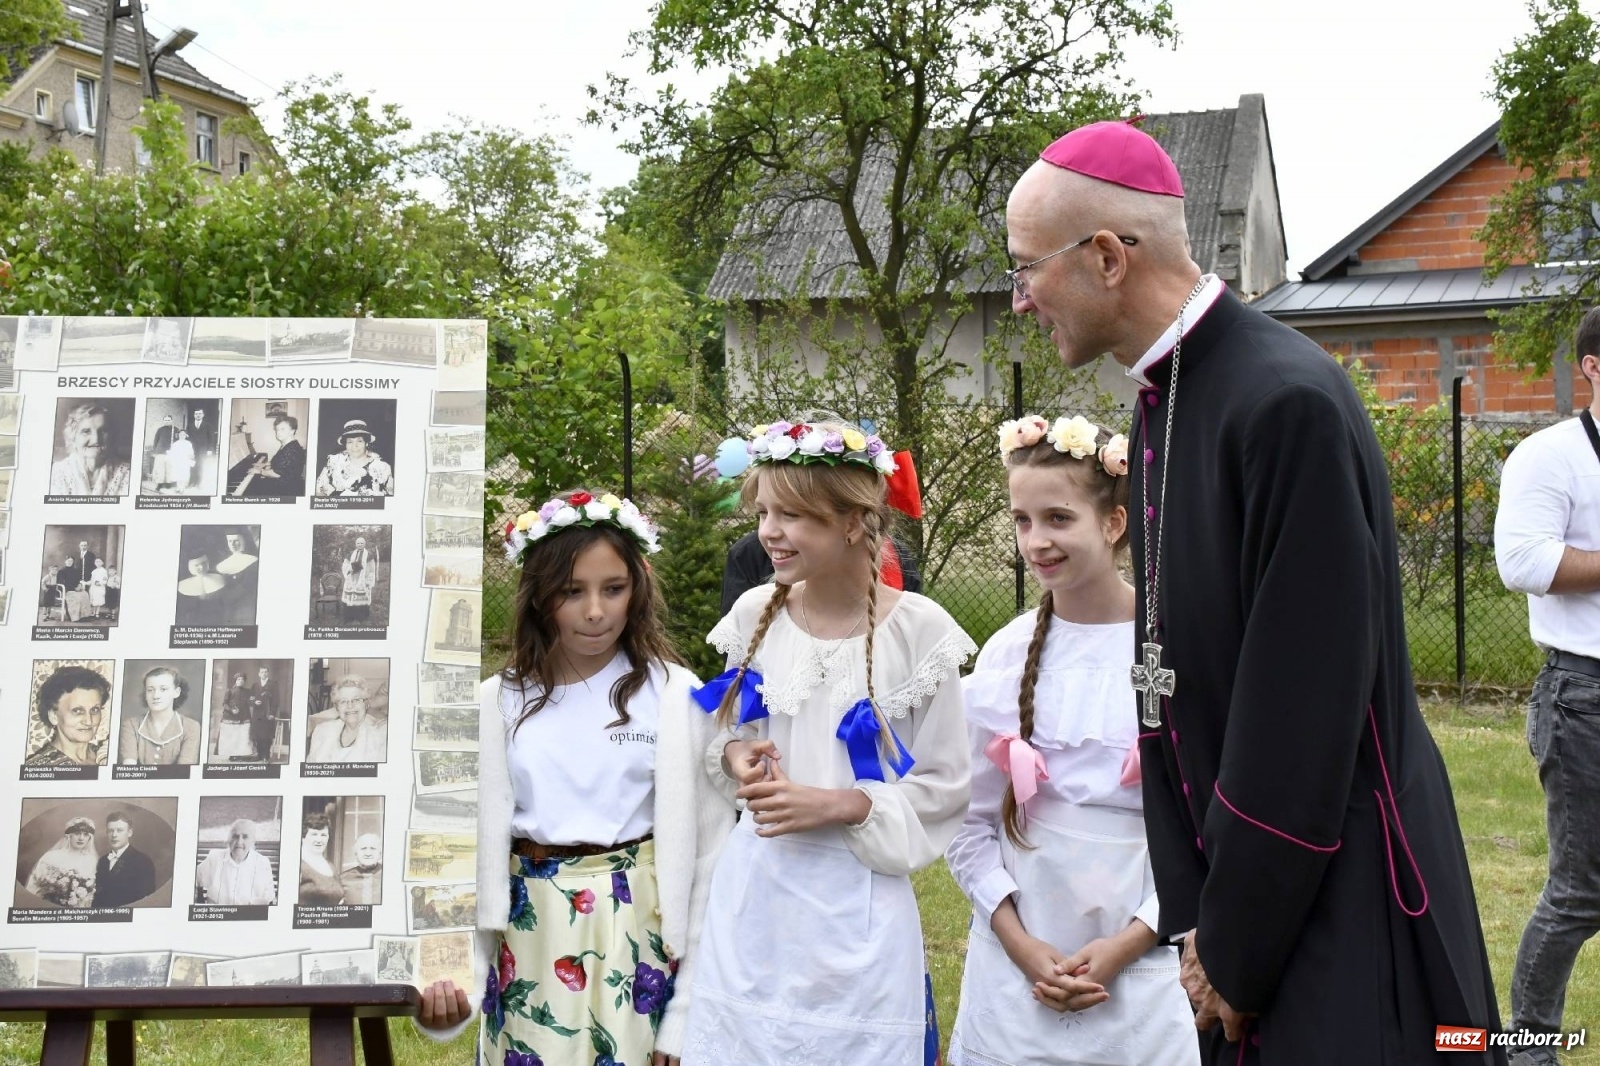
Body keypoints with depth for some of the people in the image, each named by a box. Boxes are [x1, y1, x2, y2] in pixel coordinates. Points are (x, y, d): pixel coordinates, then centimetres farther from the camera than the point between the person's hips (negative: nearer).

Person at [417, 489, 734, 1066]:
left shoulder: (673, 695, -5)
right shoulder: (500, 702, 0)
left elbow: (707, 849, -4)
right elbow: (473, 840, 0)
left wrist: (689, 1012, -6)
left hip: (638, 928, -1)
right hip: (530, 933, 2)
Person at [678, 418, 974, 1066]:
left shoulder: (917, 629, -13)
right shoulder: (755, 614, -1)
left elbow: (944, 787, -7)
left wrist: (836, 805, -17)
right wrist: (737, 758, -7)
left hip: (855, 900, -3)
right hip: (753, 890, 4)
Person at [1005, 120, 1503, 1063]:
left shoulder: (1290, 402, -21)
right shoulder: (1163, 407, 7)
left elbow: (1303, 707, -22)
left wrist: (1238, 949, -14)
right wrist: (1195, 918, 5)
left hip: (1340, 900, -8)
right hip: (1244, 878, 8)